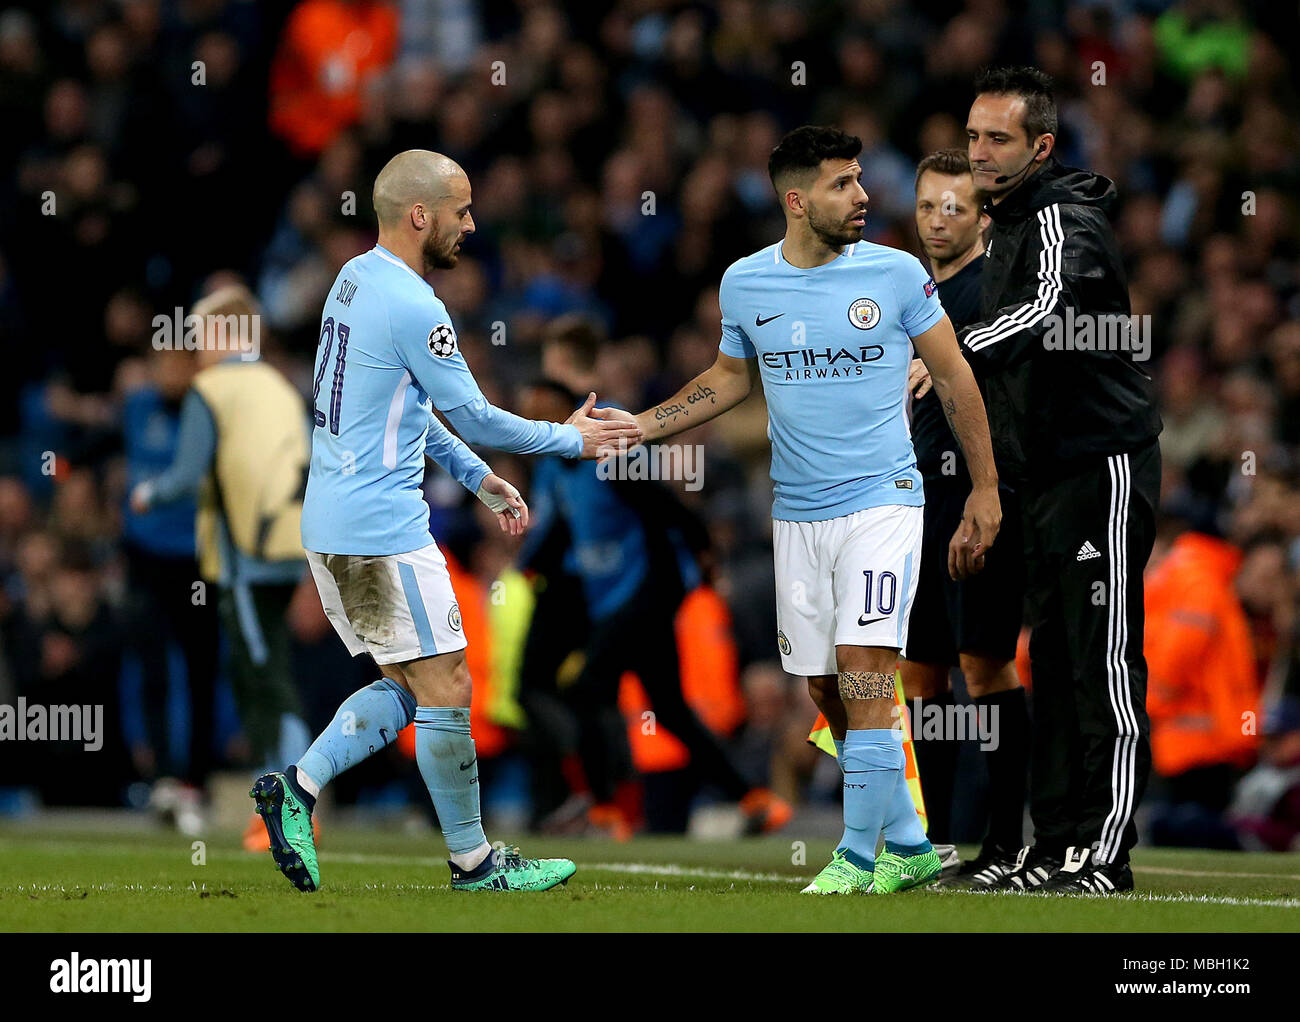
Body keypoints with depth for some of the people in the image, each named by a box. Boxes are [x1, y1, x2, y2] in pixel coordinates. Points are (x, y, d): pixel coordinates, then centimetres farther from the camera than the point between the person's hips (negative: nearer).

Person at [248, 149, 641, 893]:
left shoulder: (355, 280, 12)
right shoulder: (412, 308, -18)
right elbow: (476, 418, -11)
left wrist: (481, 479, 24)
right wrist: (569, 441, 4)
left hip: (331, 525, 9)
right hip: (383, 531, -9)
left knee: (407, 687, 14)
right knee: (445, 690, -1)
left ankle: (298, 788, 2)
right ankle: (473, 860, 6)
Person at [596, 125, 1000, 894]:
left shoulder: (897, 274, -6)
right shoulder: (745, 283, 2)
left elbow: (955, 376, 3)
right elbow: (732, 377, 20)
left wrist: (985, 487, 3)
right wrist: (638, 425, 10)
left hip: (883, 502, -4)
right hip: (798, 515, 4)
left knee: (863, 670, -16)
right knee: (830, 694, 4)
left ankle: (859, 856, -11)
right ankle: (908, 845, 18)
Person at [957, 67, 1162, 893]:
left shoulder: (1064, 223, -16)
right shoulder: (1011, 223, 15)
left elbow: (1043, 312, -37)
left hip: (1103, 463, -10)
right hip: (1049, 475, 10)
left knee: (1104, 665, -9)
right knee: (1054, 661, 9)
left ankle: (1105, 857, -9)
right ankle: (1055, 849, 11)